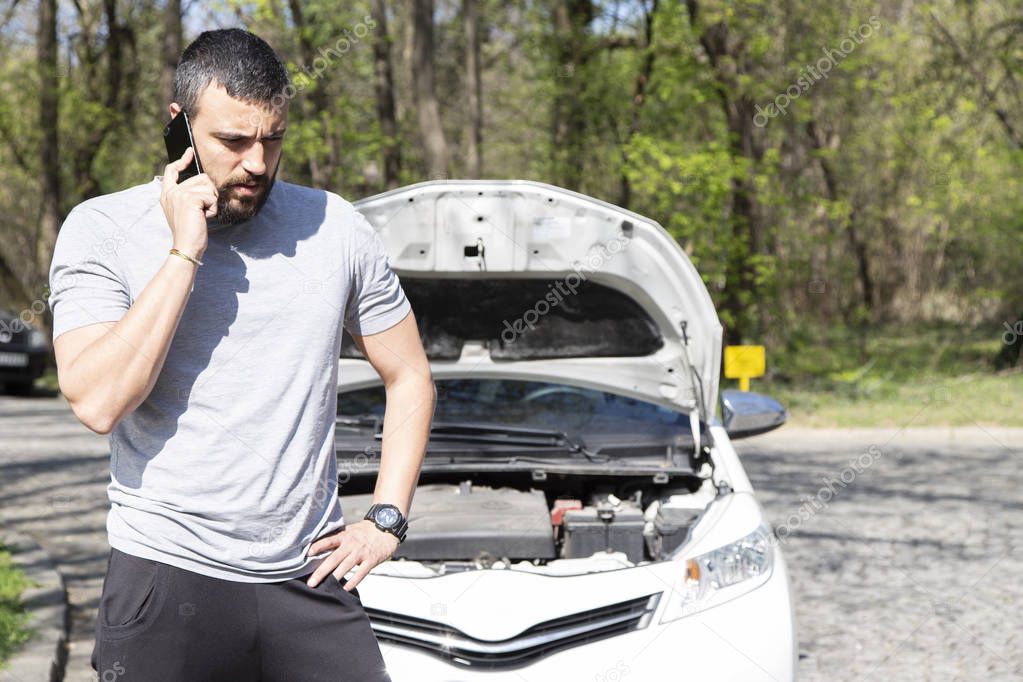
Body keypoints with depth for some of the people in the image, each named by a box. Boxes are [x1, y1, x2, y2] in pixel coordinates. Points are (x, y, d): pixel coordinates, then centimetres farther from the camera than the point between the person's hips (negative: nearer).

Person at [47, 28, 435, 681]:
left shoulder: (335, 229, 4)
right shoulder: (102, 230, -4)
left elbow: (410, 379, 14)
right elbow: (97, 402, -17)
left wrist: (387, 520, 5)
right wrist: (185, 254, -17)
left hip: (309, 579, 2)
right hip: (166, 578, -2)